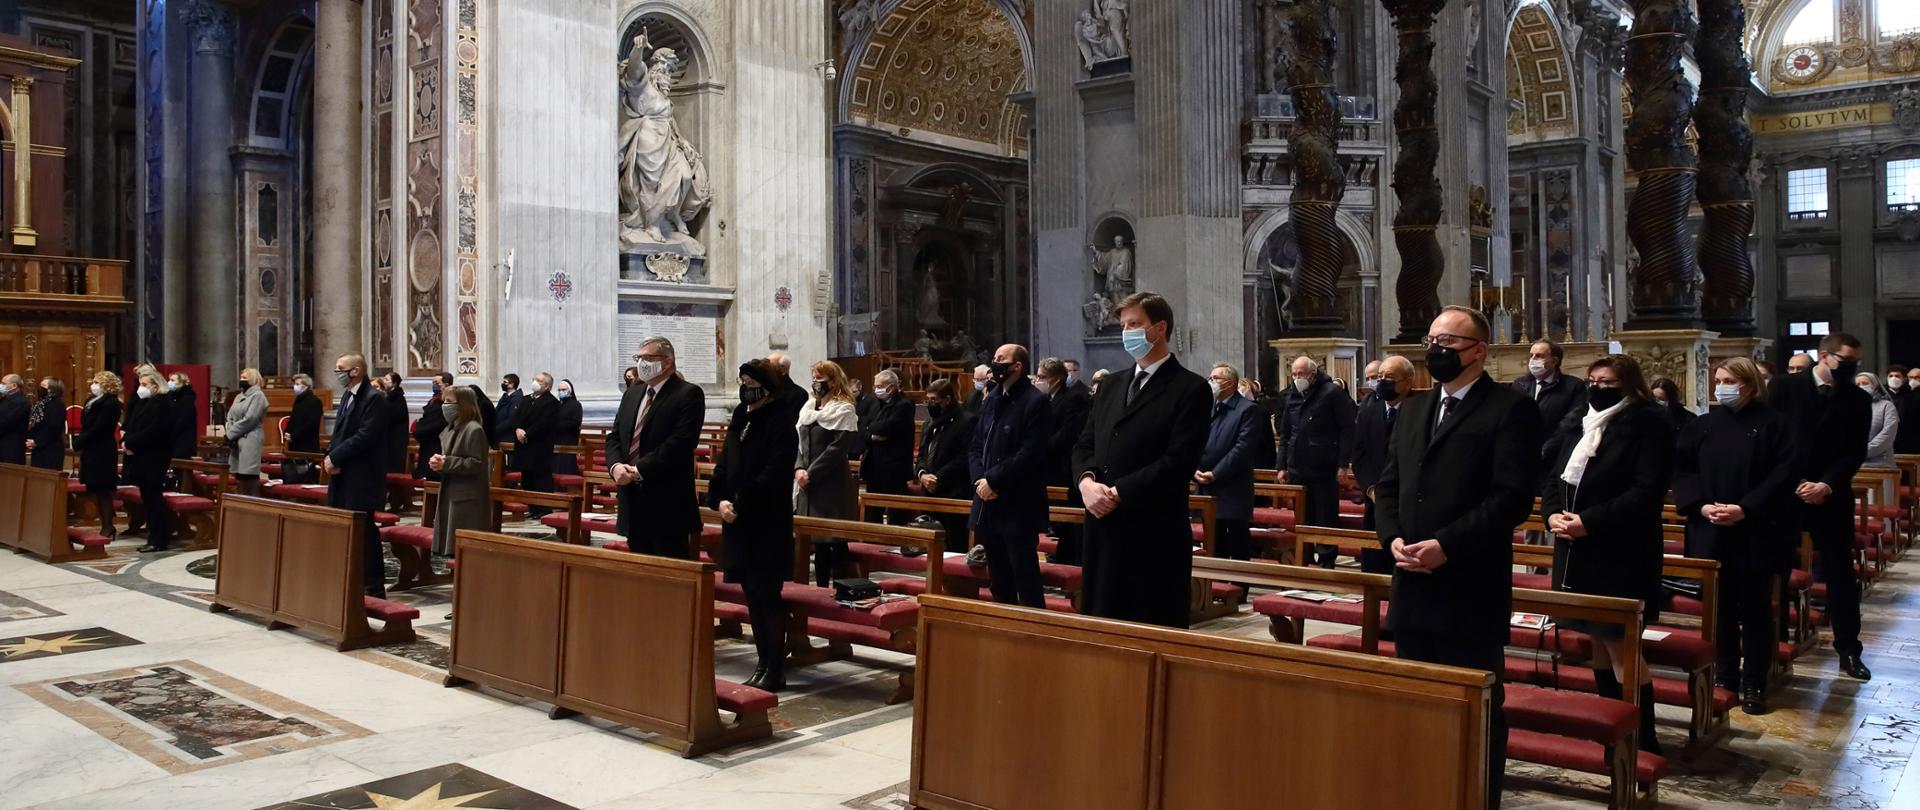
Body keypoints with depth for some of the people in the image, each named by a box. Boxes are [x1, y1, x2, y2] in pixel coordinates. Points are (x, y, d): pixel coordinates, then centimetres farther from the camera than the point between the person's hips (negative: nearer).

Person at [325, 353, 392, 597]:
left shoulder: (373, 399, -13)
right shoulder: (347, 395, 15)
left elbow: (364, 437, -21)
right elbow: (340, 432, 18)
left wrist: (335, 457, -16)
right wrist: (330, 456, 0)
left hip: (361, 479, -9)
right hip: (343, 476, 9)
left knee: (364, 532, -4)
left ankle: (375, 588, 3)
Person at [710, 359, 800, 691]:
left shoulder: (780, 425, -9)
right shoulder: (739, 421, 13)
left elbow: (771, 477, -17)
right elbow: (724, 465, 13)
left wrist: (739, 505, -18)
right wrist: (719, 500, -3)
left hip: (768, 525, -7)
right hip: (738, 522, 7)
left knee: (767, 595, -3)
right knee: (752, 595, 11)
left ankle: (775, 670, 5)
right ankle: (763, 661, 21)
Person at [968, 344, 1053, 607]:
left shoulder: (1036, 402, -10)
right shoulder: (991, 400, 15)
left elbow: (1029, 454, -18)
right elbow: (975, 446, 13)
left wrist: (993, 480, -16)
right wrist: (979, 480, -4)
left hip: (1018, 507, -8)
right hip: (988, 504, 8)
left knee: (1025, 578, -2)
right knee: (998, 580, 16)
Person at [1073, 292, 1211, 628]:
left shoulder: (1190, 389, -5)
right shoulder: (1111, 385, 17)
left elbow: (1179, 461, -14)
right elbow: (1084, 445, 14)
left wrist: (1119, 493, -16)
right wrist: (1086, 481, -7)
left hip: (1154, 535, -6)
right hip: (1103, 529, 7)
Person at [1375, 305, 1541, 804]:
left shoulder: (1511, 409, -5)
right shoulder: (1415, 409, 17)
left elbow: (1514, 496, -14)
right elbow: (1389, 484, 16)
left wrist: (1446, 545, -20)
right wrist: (1393, 537, -2)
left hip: (1471, 590, -7)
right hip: (1413, 587, 7)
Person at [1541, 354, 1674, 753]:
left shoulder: (1649, 424, -8)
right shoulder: (1573, 422, 13)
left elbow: (1647, 492, -17)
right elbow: (1553, 477, 13)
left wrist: (1589, 521, -21)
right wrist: (1553, 513, -7)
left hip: (1621, 555, -7)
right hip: (1577, 552, 7)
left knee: (1622, 647, -4)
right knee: (1598, 642, 15)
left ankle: (1643, 739, 9)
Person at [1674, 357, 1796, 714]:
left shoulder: (1773, 424, -2)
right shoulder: (1703, 425, 7)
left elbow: (1783, 474, -9)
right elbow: (1682, 470, 4)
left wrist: (1745, 508, -18)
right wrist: (1701, 506, -11)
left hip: (1757, 533, -3)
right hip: (1709, 532, 3)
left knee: (1755, 608, 5)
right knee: (1719, 607, 9)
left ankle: (1754, 684, 15)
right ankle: (1726, 677, 21)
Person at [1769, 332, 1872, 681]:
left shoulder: (1859, 400, 6)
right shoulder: (1785, 386, 0)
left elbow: (1856, 452, 0)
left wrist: (1826, 485, -13)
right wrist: (1793, 483, -8)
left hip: (1832, 497, 1)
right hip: (1784, 493, -1)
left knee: (1840, 574, 5)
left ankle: (1848, 649, 15)